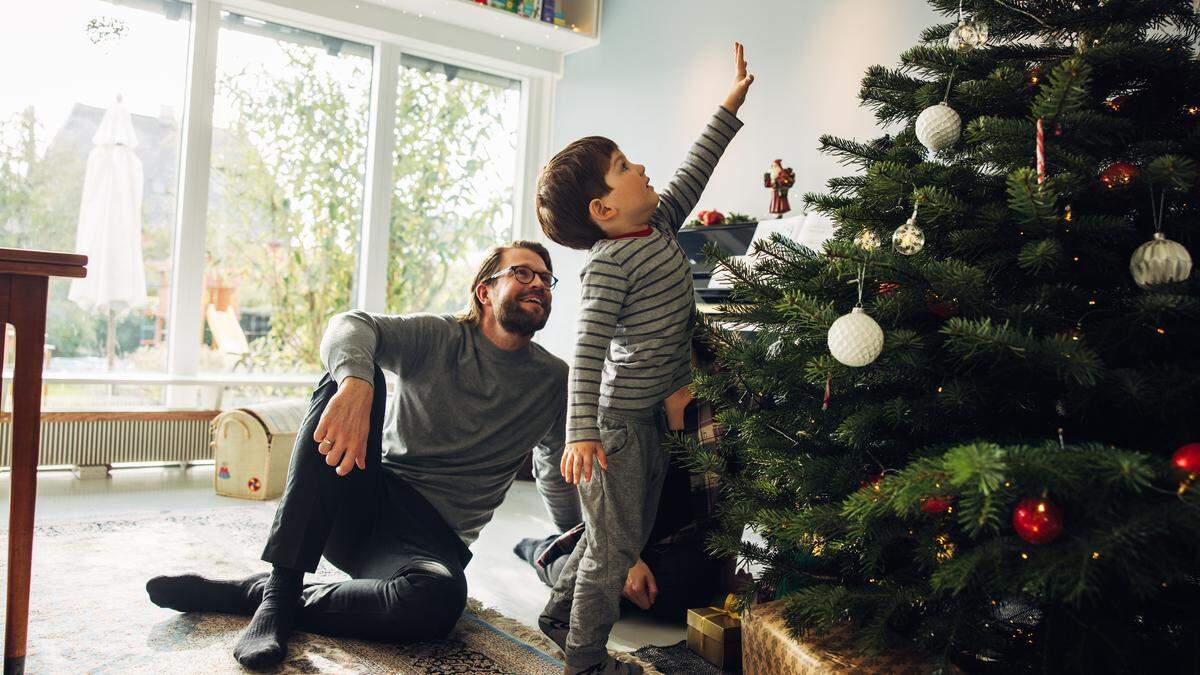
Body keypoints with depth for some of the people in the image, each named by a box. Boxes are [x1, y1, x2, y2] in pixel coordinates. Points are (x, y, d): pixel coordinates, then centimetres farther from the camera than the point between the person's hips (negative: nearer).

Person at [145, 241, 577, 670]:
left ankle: (246, 592, -17)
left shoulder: (552, 380, 6)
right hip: (367, 501, 1)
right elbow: (351, 325, -16)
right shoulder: (437, 339, 1)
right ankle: (281, 588, -27)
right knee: (352, 375, -25)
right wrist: (355, 384, -38)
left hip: (433, 535, 0)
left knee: (441, 597, -37)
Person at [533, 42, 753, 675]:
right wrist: (580, 433, -32)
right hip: (618, 420, -9)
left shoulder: (658, 227, 8)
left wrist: (731, 105, 23)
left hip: (654, 413, 9)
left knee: (621, 534, 20)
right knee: (616, 545, 2)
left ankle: (559, 613, 38)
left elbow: (691, 173, 20)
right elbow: (588, 349, -26)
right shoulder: (610, 261, -19)